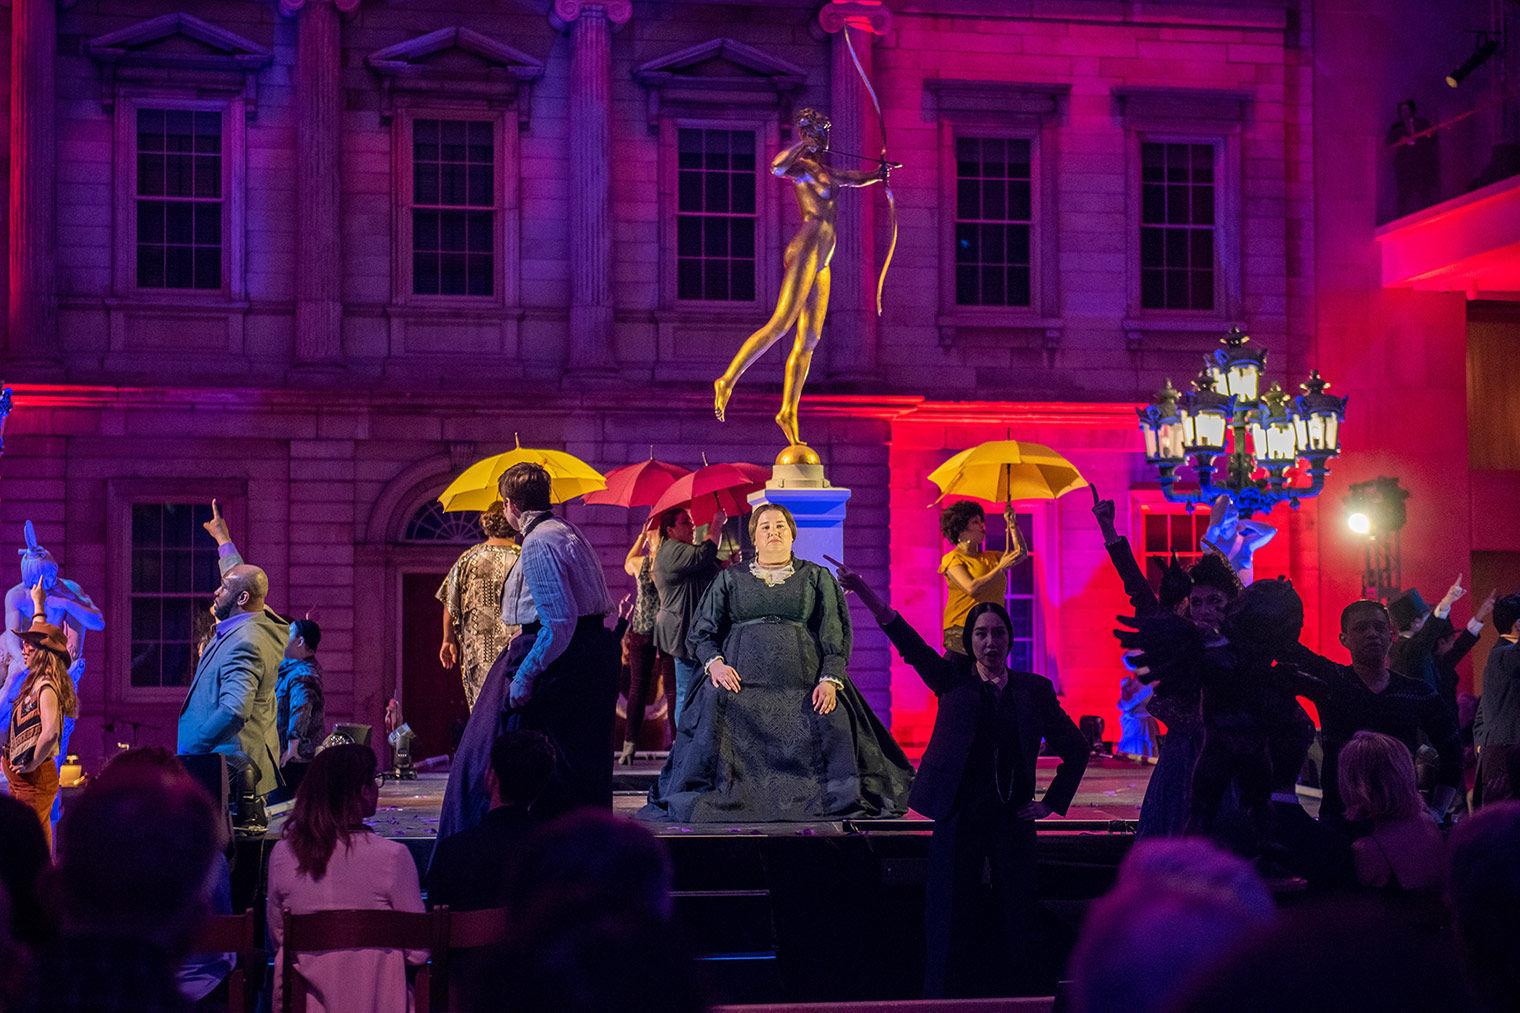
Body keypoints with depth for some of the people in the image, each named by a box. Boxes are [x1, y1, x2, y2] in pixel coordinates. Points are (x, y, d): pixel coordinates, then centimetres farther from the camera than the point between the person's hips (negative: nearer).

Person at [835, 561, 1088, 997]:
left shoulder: (1034, 689, 9)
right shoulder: (953, 679, 6)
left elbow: (1075, 749, 17)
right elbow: (908, 642, -8)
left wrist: (1052, 802, 9)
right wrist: (864, 592, -22)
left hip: (1012, 819, 1)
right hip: (959, 816, -1)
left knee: (1017, 922, 2)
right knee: (951, 923, -1)